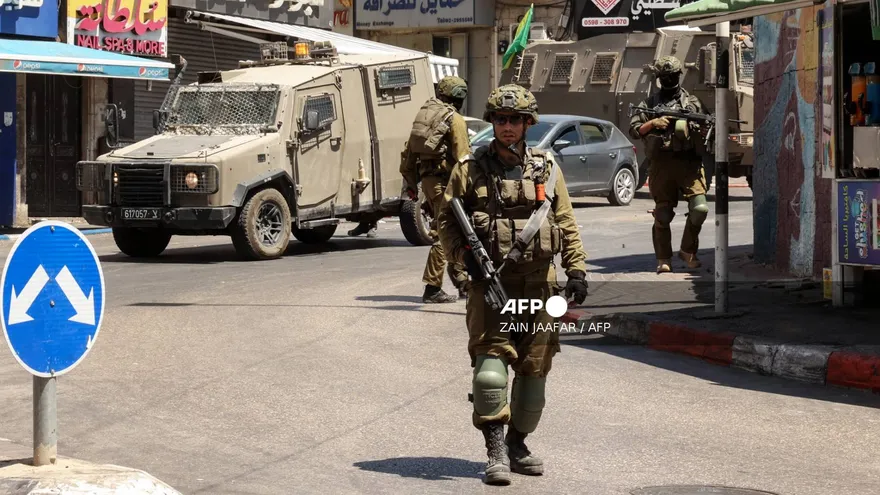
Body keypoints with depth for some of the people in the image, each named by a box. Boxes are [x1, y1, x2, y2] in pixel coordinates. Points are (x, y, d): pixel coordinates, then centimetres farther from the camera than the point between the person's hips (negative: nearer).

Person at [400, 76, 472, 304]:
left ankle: (462, 282, 24)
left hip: (427, 179, 9)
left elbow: (409, 152, 17)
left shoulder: (424, 113, 14)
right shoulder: (454, 119, -10)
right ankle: (432, 288, -7)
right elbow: (462, 157, -16)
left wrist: (410, 182, 22)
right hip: (444, 180, -8)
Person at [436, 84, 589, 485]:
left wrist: (577, 270, 4)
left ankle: (517, 444, 22)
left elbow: (566, 223, 11)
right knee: (491, 363, -13)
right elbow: (445, 219, 6)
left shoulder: (546, 168, 8)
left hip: (538, 285, 3)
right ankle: (496, 450, -7)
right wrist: (464, 254, -10)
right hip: (490, 283, -3)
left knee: (534, 368, 8)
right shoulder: (470, 169, 2)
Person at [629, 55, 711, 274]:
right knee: (663, 214, 1)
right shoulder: (650, 103, 13)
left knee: (700, 208, -14)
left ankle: (688, 251, 5)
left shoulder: (693, 102, 15)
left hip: (689, 163, 0)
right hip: (662, 163, 0)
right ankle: (664, 260, 11)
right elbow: (634, 131, 9)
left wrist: (702, 129, -5)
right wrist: (652, 123, -7)